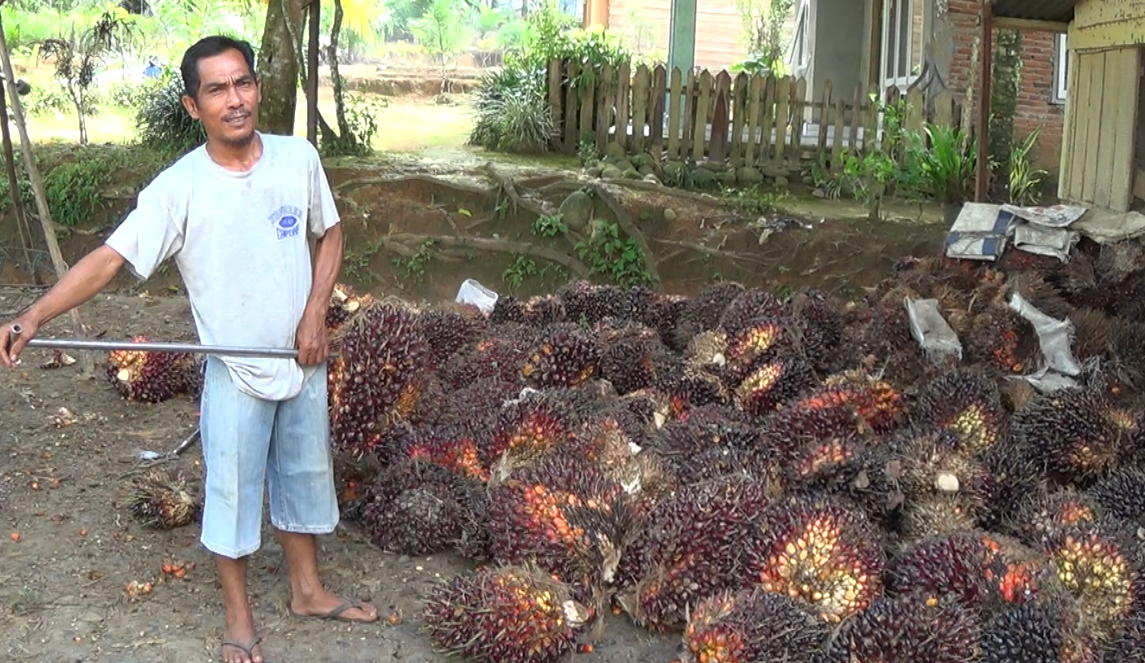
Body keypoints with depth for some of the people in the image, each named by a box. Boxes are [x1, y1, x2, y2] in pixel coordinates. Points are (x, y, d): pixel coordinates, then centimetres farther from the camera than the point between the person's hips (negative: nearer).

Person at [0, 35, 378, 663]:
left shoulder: (298, 157, -7)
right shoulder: (179, 188, -18)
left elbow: (329, 234, 7)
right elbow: (108, 258, -23)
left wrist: (315, 315, -5)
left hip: (304, 361, 4)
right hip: (236, 374, -3)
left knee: (306, 477, 19)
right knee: (232, 493, 8)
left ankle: (308, 590, 40)